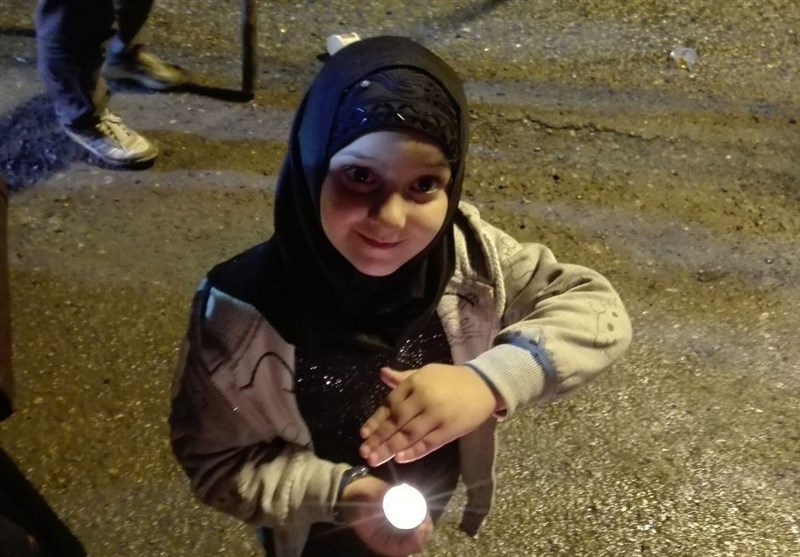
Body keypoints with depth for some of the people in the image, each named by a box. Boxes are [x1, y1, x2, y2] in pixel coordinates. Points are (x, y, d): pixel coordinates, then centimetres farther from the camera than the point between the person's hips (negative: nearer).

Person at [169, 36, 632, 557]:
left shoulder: (467, 254, -27)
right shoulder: (243, 309, -34)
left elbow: (598, 308, -21)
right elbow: (215, 459, -22)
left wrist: (492, 380, -38)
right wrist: (339, 492, -37)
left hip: (433, 496, 4)